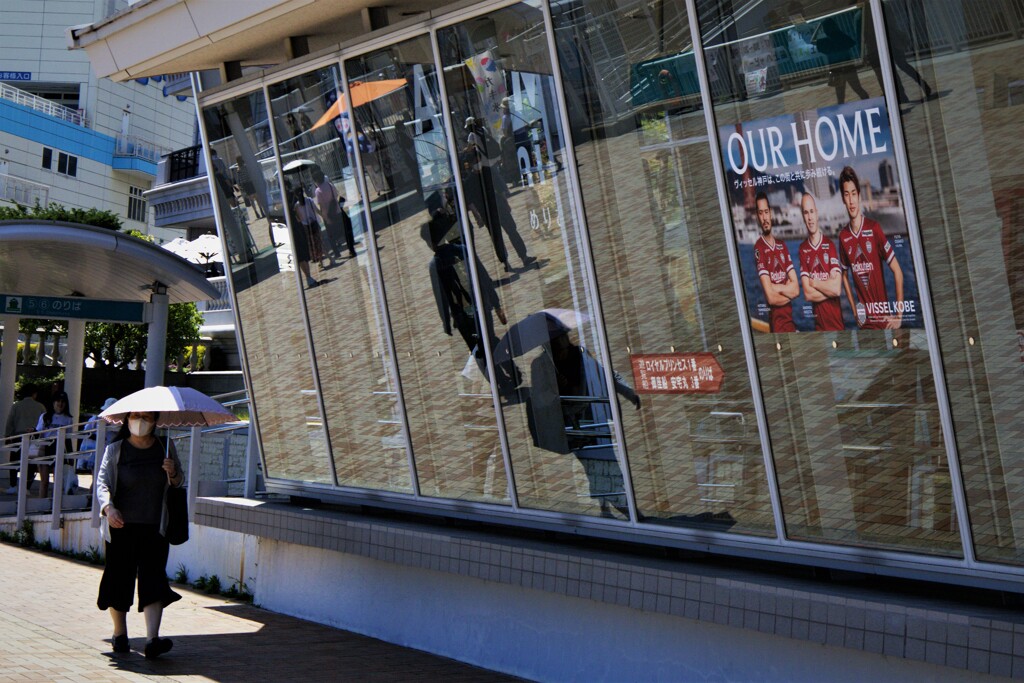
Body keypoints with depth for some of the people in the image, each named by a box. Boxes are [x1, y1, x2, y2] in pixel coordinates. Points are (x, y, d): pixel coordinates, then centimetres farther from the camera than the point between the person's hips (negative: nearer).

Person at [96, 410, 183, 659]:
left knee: (153, 580, -11)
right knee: (119, 579, 4)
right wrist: (108, 507, -27)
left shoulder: (165, 448, 8)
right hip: (122, 527, 0)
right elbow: (102, 482, -8)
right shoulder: (115, 450, 2)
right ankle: (119, 634, 24)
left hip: (155, 527, 1)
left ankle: (152, 639, -19)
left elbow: (178, 482, 14)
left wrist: (173, 473, -11)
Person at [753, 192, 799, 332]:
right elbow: (771, 297, -16)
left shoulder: (782, 245, 12)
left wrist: (778, 288, -8)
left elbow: (796, 288, 7)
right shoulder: (759, 248, -9)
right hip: (775, 320, -6)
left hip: (791, 318, 6)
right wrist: (787, 289, 0)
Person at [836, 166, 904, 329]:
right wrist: (854, 311, 8)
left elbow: (897, 270, -10)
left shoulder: (874, 228, -12)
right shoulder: (843, 236, 0)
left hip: (884, 317, -3)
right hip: (864, 320, 3)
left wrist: (899, 315, -11)